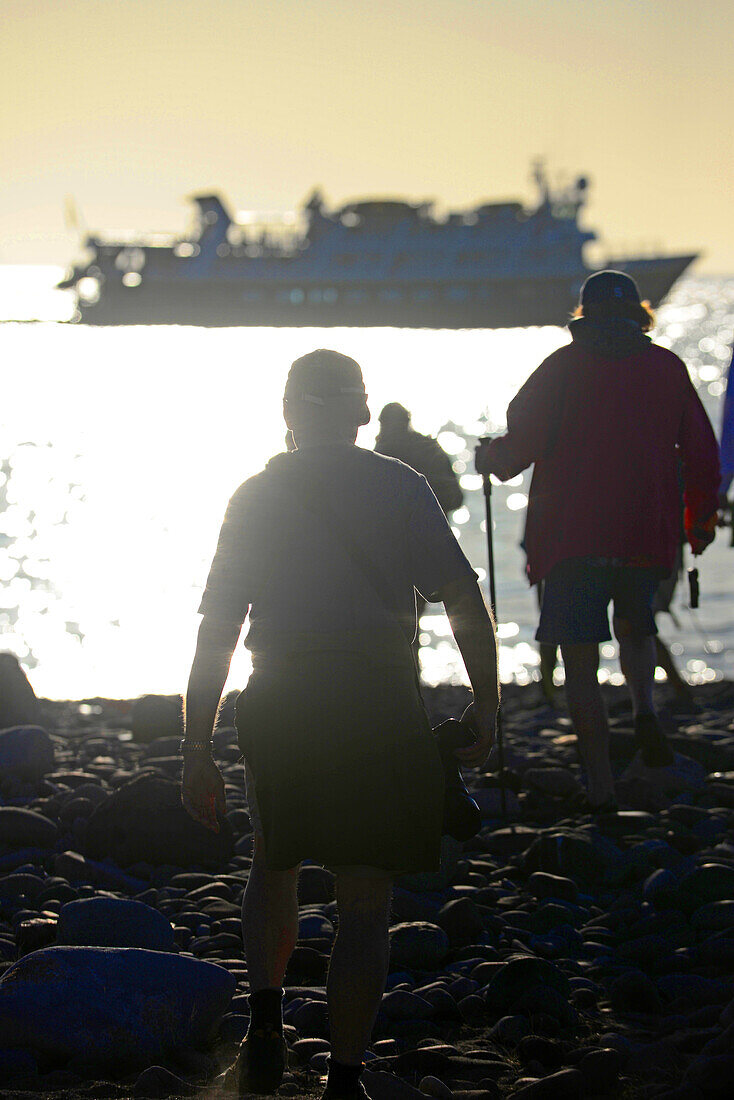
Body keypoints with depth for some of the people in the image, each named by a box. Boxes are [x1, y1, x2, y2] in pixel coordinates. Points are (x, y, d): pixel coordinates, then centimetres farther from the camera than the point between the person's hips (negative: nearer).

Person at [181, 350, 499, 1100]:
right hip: (379, 703, -2)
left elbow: (216, 629, 6)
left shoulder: (255, 497, 9)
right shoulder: (400, 488, 5)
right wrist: (486, 705, 3)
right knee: (363, 900, 4)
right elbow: (464, 600, -3)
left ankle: (265, 1012, 7)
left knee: (274, 864, 25)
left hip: (277, 707, 2)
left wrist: (196, 749, 9)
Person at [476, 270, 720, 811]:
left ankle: (600, 786, -1)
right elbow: (702, 453, 8)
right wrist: (701, 518, 22)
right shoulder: (668, 368, 6)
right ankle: (645, 709, -2)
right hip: (649, 535, 3)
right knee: (637, 626, 27)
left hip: (574, 536, -3)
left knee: (580, 663, 3)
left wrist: (491, 458, 17)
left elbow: (522, 441, -5)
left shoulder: (563, 366, -1)